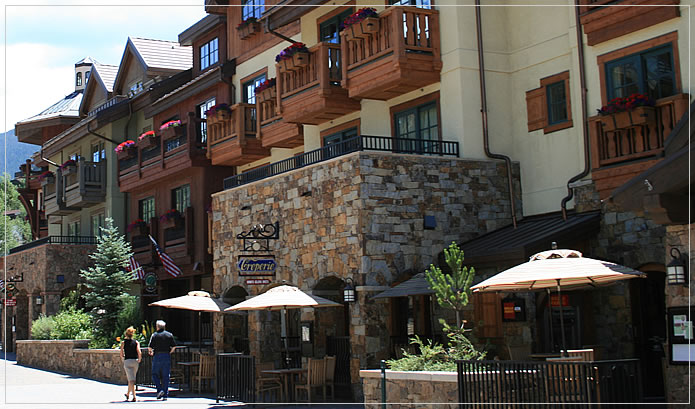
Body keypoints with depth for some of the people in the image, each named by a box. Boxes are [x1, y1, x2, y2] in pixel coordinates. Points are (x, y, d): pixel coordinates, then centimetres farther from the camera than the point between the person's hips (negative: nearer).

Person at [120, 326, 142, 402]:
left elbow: (121, 355, -4)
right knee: (131, 378, 20)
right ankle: (128, 393, 36)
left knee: (131, 379, -6)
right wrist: (139, 361, 7)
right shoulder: (136, 342, 2)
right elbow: (139, 353, -7)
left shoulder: (123, 342, 0)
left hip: (127, 362, -2)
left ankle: (134, 396, -18)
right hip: (135, 361, 2)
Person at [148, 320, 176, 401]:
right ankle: (165, 395, 5)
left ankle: (159, 390, -7)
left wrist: (151, 352, 13)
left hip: (157, 356, -2)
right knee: (166, 376, 6)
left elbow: (150, 347, -7)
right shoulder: (169, 335, 5)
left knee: (155, 374, 11)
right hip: (167, 357, 3)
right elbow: (174, 346, 2)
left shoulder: (154, 335, -2)